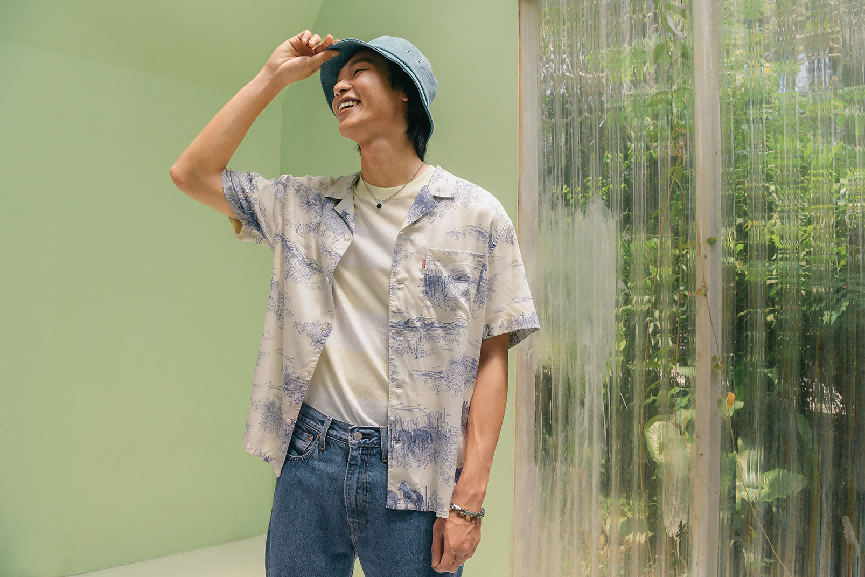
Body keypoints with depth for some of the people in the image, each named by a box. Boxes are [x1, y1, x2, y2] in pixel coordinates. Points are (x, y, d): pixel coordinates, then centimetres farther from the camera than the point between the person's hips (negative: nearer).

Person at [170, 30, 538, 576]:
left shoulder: (477, 215, -2)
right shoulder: (305, 204, 9)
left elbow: (491, 360, -4)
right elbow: (192, 173, 8)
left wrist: (470, 499, -10)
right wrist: (274, 76, 6)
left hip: (414, 474, -3)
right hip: (310, 460, 3)